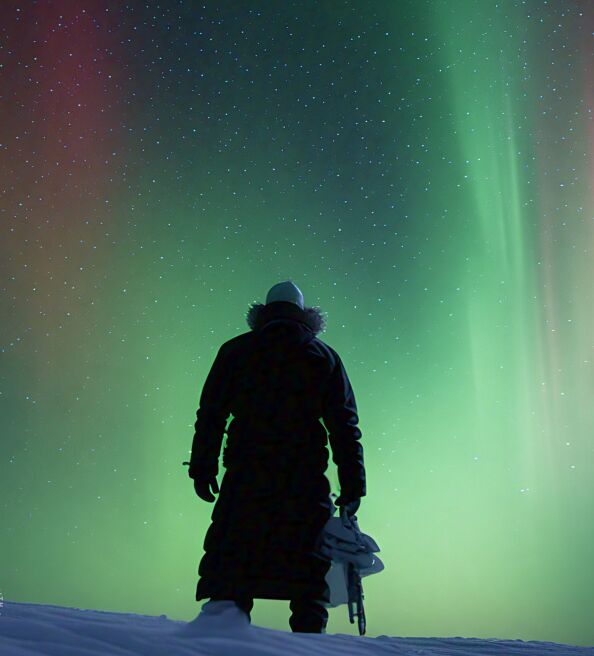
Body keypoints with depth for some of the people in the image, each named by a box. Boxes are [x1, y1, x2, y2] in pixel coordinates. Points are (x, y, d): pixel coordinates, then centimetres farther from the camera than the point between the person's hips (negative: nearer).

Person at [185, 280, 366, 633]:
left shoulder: (236, 350, 13)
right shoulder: (325, 356, 13)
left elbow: (211, 413, 7)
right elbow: (345, 425, 7)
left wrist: (203, 467, 8)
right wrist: (353, 484, 7)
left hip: (245, 476, 0)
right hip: (305, 480, 0)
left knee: (230, 564, 1)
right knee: (307, 570, 4)